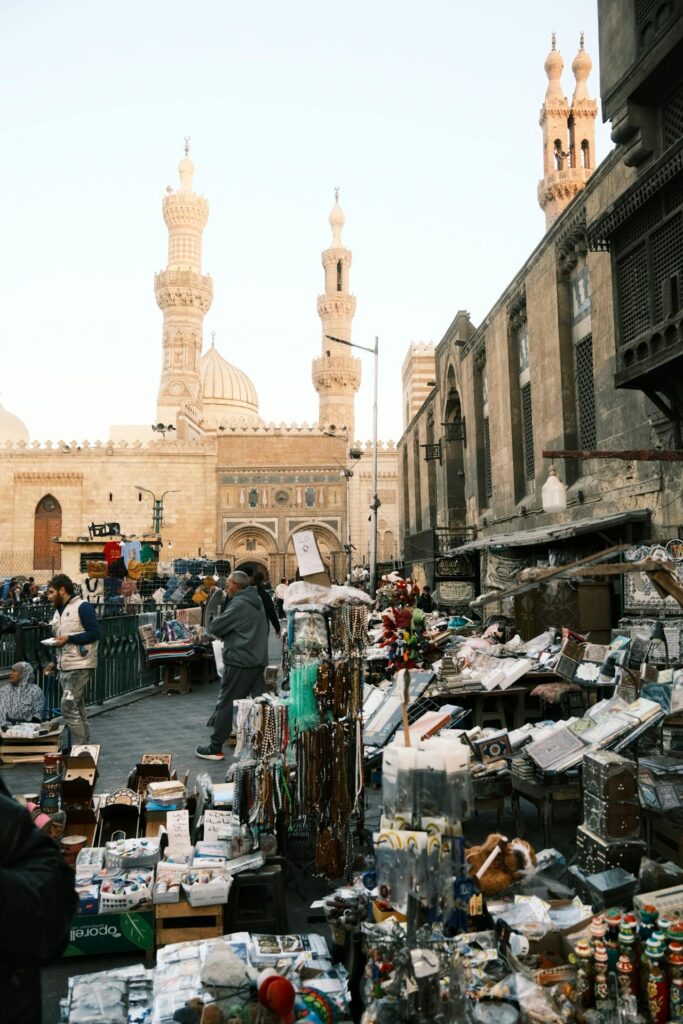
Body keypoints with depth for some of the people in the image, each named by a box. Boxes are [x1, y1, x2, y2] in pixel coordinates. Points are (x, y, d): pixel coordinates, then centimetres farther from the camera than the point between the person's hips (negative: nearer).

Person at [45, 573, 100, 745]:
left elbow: (95, 633, -16)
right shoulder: (58, 612, 17)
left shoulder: (83, 607, -10)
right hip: (65, 668, 9)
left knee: (68, 707, -13)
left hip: (80, 666, -9)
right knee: (77, 709, 11)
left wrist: (68, 638, -21)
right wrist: (55, 662, 14)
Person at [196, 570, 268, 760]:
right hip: (258, 660, 8)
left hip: (239, 661, -8)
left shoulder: (239, 604, -14)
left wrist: (223, 634, 9)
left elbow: (215, 627, -13)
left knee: (226, 704, 0)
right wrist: (228, 634, 10)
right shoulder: (257, 602, 13)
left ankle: (215, 748, 5)